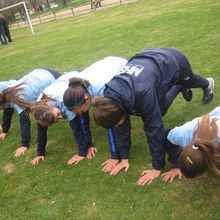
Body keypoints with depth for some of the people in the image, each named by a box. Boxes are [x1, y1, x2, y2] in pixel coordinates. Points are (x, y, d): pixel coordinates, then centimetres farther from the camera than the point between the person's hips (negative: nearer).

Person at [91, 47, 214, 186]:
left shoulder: (142, 91, -45)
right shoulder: (111, 96, -27)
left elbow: (154, 127, -37)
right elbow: (121, 124, -15)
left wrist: (158, 167, -29)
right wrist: (124, 157, -11)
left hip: (174, 61, -4)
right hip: (150, 60, 4)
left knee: (190, 82, 28)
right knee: (158, 111, 9)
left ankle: (207, 84, 63)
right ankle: (178, 88, 35)